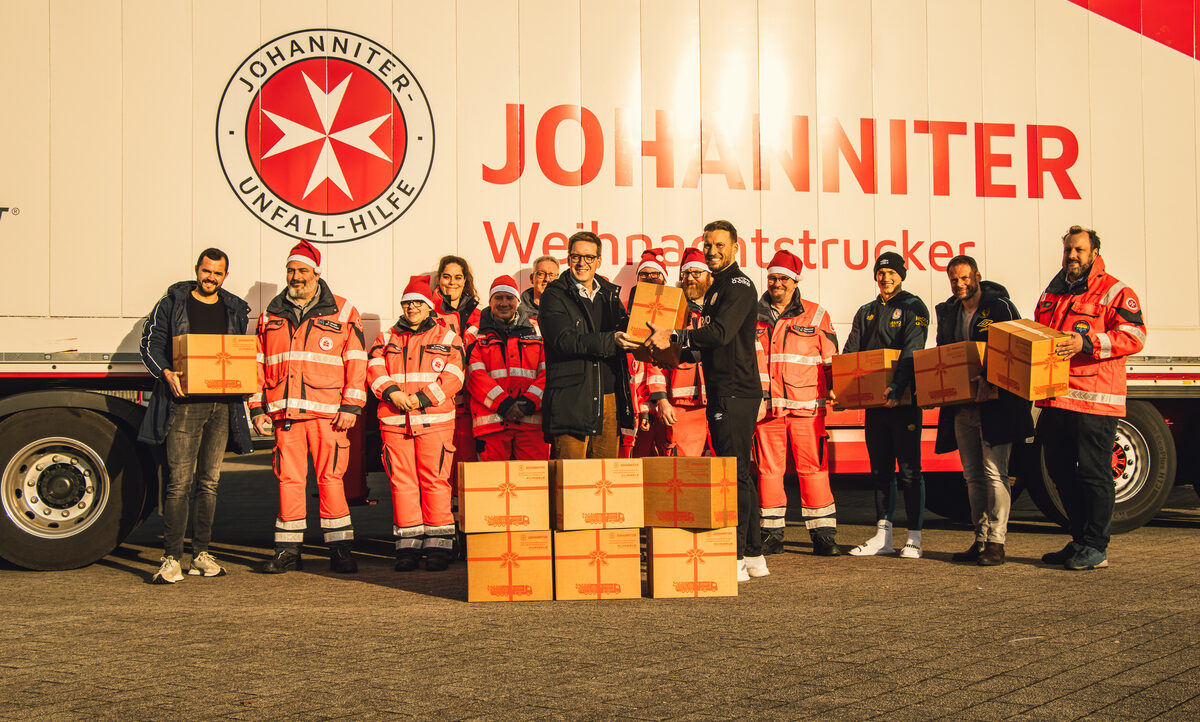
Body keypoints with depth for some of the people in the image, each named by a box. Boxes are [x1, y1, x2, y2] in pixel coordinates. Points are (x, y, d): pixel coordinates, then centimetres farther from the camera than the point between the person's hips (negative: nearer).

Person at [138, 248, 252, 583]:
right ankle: (172, 559, -7)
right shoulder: (172, 303, 6)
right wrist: (166, 372, -15)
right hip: (184, 402, -4)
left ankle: (201, 555, 16)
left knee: (209, 481, 8)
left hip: (222, 405, 4)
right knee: (180, 482, -9)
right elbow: (150, 343, 2)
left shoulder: (235, 310, 16)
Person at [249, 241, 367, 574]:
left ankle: (340, 549, 4)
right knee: (289, 479, 4)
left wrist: (351, 406, -6)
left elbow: (356, 361, 2)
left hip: (328, 413, -3)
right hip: (284, 412, 3)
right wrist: (257, 408, 9)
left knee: (330, 478, -3)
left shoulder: (342, 312, 6)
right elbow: (258, 363, 17)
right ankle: (288, 550, 12)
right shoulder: (271, 315, 16)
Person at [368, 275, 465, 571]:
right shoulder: (387, 338, 18)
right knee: (401, 481, 2)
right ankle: (408, 545, 9)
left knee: (435, 480, -5)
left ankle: (438, 545, 2)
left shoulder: (447, 337, 9)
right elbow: (375, 370, 6)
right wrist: (392, 392, -13)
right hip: (394, 420, 3)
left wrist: (421, 397, -12)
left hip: (435, 418, -2)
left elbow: (453, 377, -2)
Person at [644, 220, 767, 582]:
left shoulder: (739, 285, -9)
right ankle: (754, 555, 19)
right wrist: (675, 353, 15)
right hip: (723, 390, 10)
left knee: (734, 474, -9)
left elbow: (720, 333, -24)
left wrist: (673, 335, -22)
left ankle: (735, 559, -7)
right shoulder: (716, 288, 21)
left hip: (736, 392, -10)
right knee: (739, 474, 12)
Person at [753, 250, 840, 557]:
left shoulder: (815, 315, 8)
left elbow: (831, 359, 10)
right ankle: (771, 535, 12)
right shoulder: (754, 315, 13)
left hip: (806, 405, -2)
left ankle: (823, 534, 5)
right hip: (766, 405, 2)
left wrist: (833, 392, 0)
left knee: (813, 468, -3)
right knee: (768, 469, 3)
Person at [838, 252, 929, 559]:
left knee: (909, 469, -4)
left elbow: (911, 352, -15)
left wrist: (897, 388, -29)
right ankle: (883, 535, 16)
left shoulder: (913, 308, -1)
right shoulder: (866, 312, 17)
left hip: (904, 400, -6)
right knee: (880, 470, 10)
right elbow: (850, 353, 10)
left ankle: (914, 538, 1)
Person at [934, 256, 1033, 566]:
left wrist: (990, 380, -25)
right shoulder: (948, 312, 14)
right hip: (961, 406, 7)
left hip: (995, 405, -7)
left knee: (994, 472, -8)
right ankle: (980, 539, 15)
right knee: (973, 476, 9)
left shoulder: (1000, 307, -5)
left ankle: (996, 543, -5)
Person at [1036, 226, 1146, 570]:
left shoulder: (1115, 292, -3)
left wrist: (1086, 343, -22)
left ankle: (1095, 548, 5)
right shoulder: (1052, 293, 20)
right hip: (1054, 400, 8)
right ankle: (1080, 541, 25)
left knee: (1094, 474, -3)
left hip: (1095, 401, -8)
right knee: (1061, 471, 13)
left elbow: (1134, 336, -13)